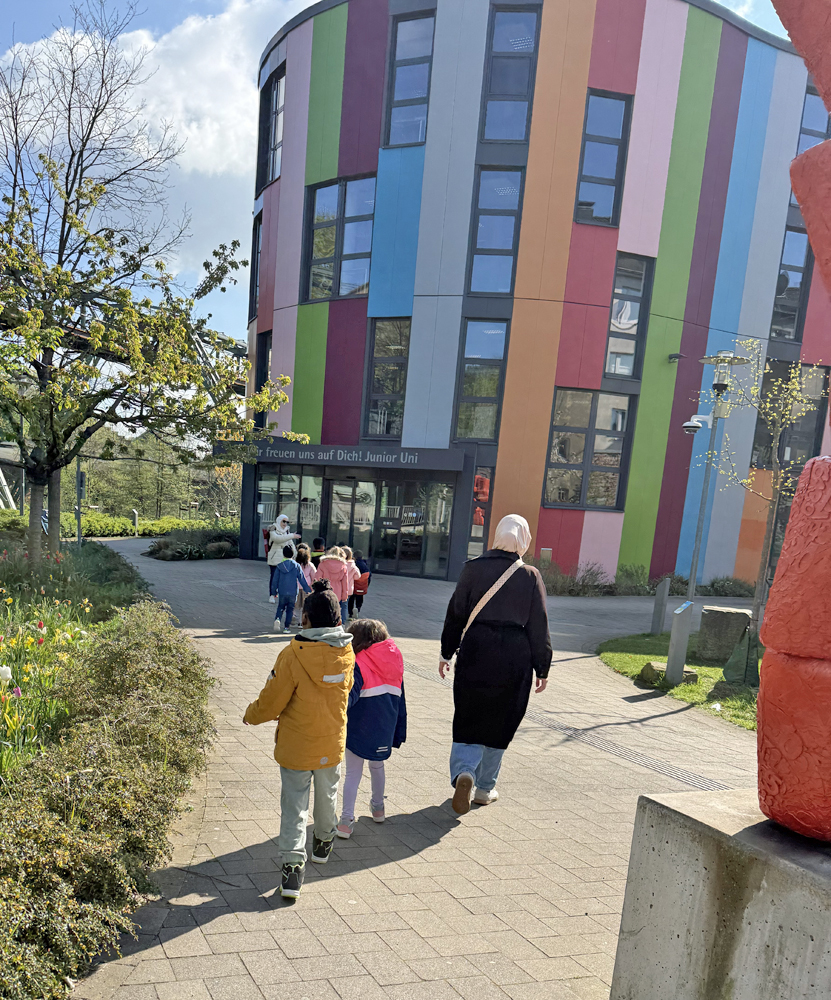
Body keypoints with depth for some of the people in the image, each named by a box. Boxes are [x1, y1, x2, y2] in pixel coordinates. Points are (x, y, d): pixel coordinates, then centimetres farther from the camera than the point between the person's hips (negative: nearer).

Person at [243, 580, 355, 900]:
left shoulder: (293, 655, -22)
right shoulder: (346, 653, -9)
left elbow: (271, 701, -15)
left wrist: (251, 715, 7)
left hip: (296, 746, -4)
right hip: (332, 743, 4)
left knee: (294, 805, 8)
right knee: (327, 795, 25)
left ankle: (292, 864, 4)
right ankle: (324, 843, 45)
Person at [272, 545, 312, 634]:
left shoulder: (279, 566, -1)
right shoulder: (296, 566, -4)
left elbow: (275, 580, 2)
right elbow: (302, 579, -2)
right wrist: (308, 590, 6)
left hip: (282, 592, 1)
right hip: (293, 592, -1)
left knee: (281, 607, 17)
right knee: (290, 609, 10)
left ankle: (277, 619, -10)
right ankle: (287, 627, 7)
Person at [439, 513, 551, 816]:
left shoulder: (473, 568, -2)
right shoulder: (530, 576, -5)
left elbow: (455, 613, 3)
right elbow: (539, 627, -1)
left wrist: (447, 653, 13)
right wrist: (542, 669, 8)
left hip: (475, 653, 1)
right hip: (514, 657, 0)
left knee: (468, 720, 10)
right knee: (500, 723, 14)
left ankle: (463, 772, -15)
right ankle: (485, 788, 25)